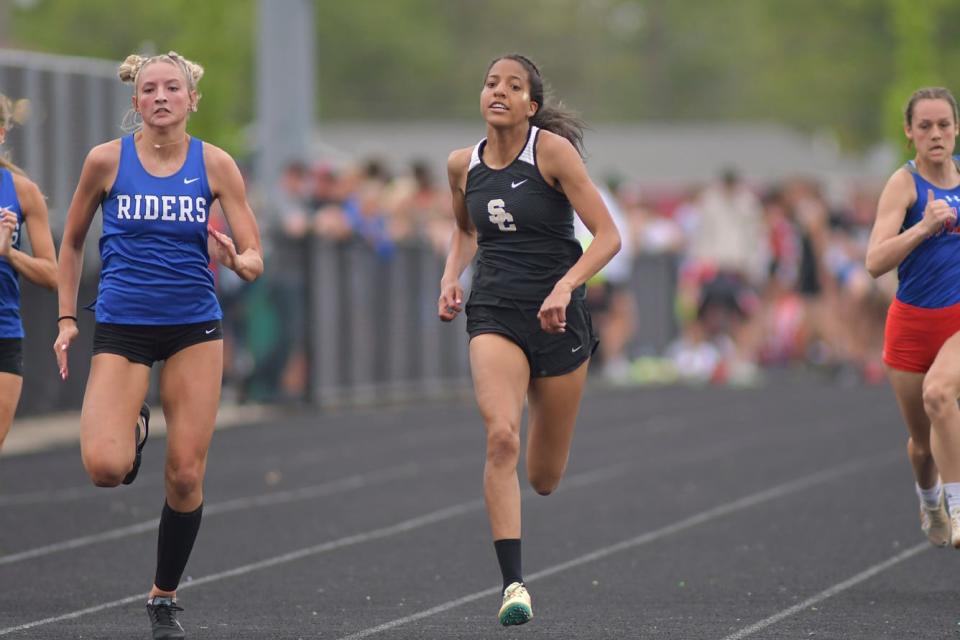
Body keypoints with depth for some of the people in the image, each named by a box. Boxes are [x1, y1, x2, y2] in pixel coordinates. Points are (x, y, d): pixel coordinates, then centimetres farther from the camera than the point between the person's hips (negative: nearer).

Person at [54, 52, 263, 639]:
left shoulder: (215, 164, -2)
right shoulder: (107, 160, -3)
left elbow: (255, 259, -4)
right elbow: (72, 244, 11)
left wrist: (236, 260, -26)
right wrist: (67, 317, 6)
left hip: (194, 330, 1)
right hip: (121, 329, -1)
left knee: (186, 476, -3)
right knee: (104, 467, -19)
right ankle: (132, 433, 18)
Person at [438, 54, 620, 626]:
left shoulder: (553, 149, -8)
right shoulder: (463, 165, 4)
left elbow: (608, 235, -11)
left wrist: (565, 285, -26)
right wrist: (451, 277, 7)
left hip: (557, 316, -2)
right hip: (494, 314, 2)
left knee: (544, 477, 8)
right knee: (502, 437, -25)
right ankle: (514, 583, -24)